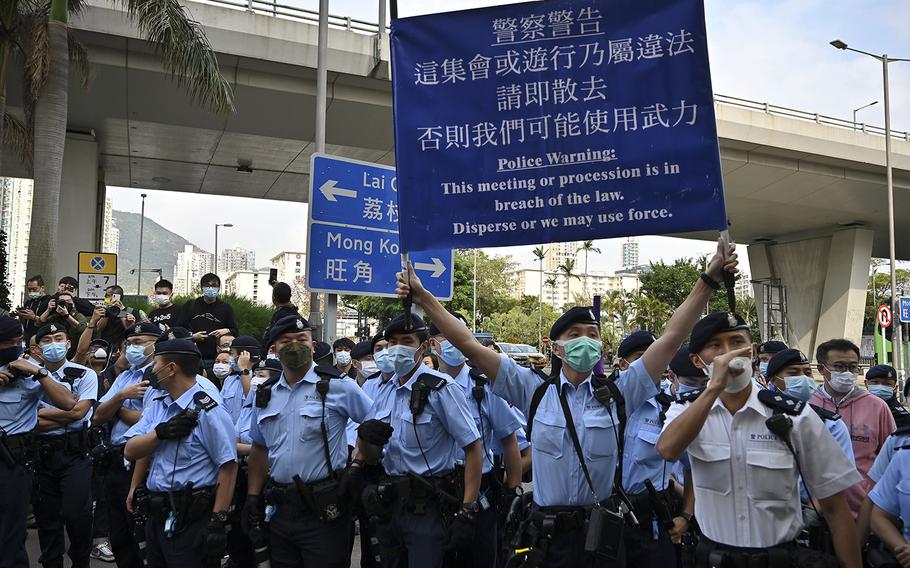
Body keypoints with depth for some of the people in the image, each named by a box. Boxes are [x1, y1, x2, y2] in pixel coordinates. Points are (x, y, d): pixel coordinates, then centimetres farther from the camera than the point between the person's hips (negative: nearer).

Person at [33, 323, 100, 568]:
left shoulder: (85, 375, -1)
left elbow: (78, 412, -10)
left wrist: (41, 412, -3)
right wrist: (65, 414, -11)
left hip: (74, 451, -3)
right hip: (40, 453, 3)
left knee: (76, 513, -7)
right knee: (46, 515, 11)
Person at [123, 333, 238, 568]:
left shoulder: (208, 411, -15)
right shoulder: (156, 407, 9)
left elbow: (228, 467, -17)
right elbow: (130, 451, 2)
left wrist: (218, 521, -20)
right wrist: (160, 432, -16)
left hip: (192, 521, -8)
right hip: (156, 515, 8)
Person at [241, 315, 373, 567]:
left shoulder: (338, 386, -8)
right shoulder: (265, 394, 8)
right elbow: (259, 449, 16)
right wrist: (253, 497, 10)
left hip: (324, 510, -5)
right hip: (279, 508, 5)